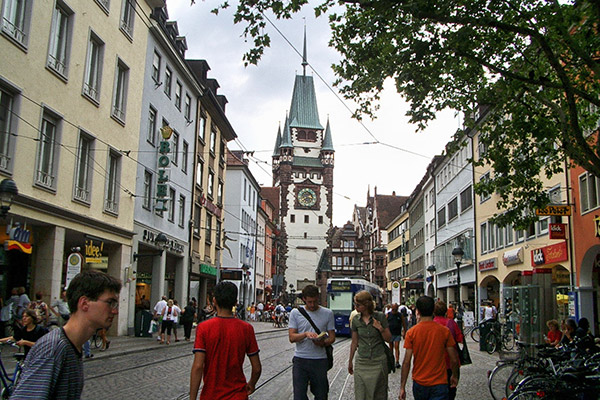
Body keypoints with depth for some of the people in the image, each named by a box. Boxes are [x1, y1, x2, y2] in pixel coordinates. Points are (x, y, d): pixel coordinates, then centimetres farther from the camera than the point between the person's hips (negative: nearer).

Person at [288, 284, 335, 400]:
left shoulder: (328, 313, 5)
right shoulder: (295, 313, 2)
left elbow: (332, 337, 6)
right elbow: (292, 337, -2)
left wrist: (323, 342, -16)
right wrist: (305, 334, -21)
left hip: (320, 360, 1)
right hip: (300, 360, 0)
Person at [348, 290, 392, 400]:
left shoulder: (380, 317, -5)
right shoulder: (356, 320, 2)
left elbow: (388, 339, 0)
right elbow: (354, 343, 11)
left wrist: (381, 328, -18)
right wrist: (350, 361, 16)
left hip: (379, 362, -2)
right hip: (362, 363, 2)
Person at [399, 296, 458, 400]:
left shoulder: (411, 332, -7)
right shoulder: (445, 331, -6)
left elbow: (406, 362, -8)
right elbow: (454, 359, -2)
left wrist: (402, 387, -2)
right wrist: (454, 376, 17)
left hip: (419, 383, 1)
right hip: (439, 384, -1)